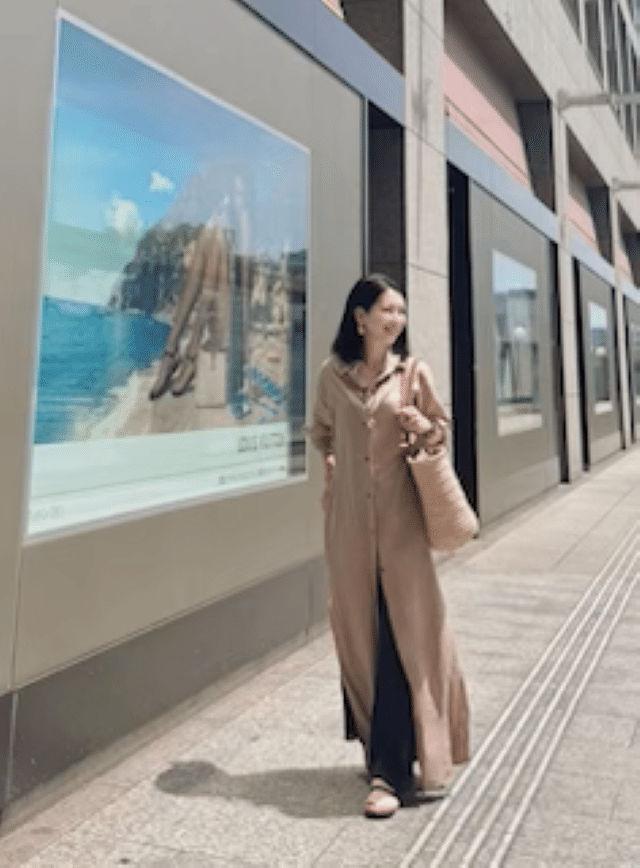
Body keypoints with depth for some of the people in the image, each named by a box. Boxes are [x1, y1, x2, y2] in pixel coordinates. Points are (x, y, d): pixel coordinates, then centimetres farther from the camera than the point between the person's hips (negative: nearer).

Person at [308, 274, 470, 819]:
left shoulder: (413, 372, 1)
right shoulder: (333, 373, 5)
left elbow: (443, 429, 9)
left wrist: (421, 426, -11)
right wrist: (336, 464, 7)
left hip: (400, 517, -1)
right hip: (349, 519, 2)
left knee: (403, 637, -3)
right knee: (358, 636, 8)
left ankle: (392, 771, 5)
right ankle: (382, 752, 26)